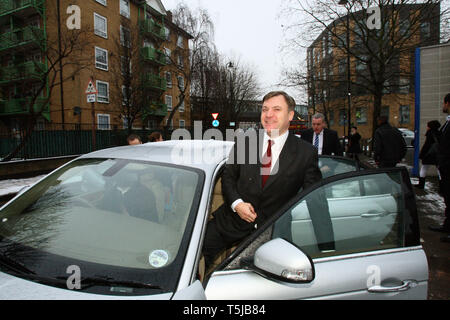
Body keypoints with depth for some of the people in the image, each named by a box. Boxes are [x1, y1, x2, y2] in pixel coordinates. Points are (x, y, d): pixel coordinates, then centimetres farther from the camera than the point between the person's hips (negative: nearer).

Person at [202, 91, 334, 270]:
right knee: (203, 244, -6)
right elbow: (228, 176, 8)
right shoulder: (245, 141, 1)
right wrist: (236, 203, -11)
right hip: (234, 220, 2)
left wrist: (327, 246, -9)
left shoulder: (306, 153, -6)